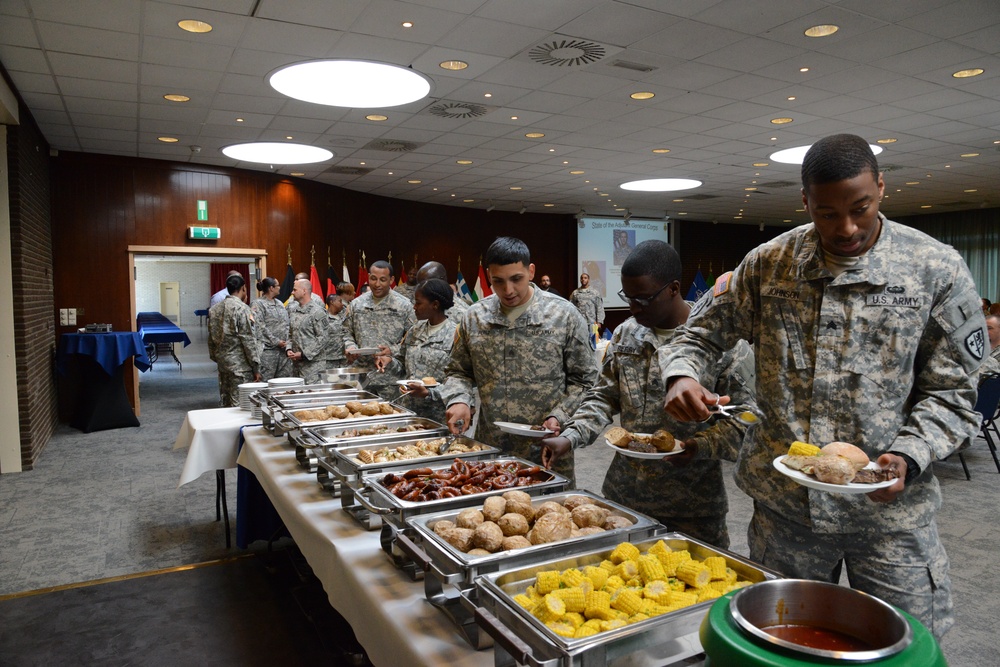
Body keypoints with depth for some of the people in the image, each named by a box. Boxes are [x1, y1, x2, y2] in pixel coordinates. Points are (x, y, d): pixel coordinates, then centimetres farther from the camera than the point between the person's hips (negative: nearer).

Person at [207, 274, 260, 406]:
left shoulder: (214, 309, 9)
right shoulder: (241, 308, -13)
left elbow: (211, 337, 14)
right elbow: (248, 339, -14)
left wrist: (215, 358, 21)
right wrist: (256, 367, -10)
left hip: (222, 362, 8)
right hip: (240, 365, -7)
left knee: (226, 403, 13)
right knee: (239, 406, -4)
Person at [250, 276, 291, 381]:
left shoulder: (279, 303, 17)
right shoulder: (258, 304, -4)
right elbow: (260, 327, -11)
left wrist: (287, 341, 2)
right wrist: (276, 342, -12)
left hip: (283, 348, 7)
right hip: (267, 348, -7)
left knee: (284, 378, 6)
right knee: (266, 380, -5)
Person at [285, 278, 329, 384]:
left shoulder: (317, 312, -10)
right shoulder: (293, 312, 13)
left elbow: (324, 338, -14)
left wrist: (304, 354, -15)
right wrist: (288, 349, 2)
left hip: (313, 363, -7)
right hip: (296, 363, 7)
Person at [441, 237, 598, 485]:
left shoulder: (564, 315, -5)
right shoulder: (474, 317, 3)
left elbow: (583, 379, 0)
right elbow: (459, 371, 13)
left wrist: (559, 417, -13)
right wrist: (458, 400, -6)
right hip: (488, 448, 3)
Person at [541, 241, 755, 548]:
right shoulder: (625, 333, 5)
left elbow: (743, 417, -10)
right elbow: (604, 396, 9)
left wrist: (697, 447, -25)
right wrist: (569, 438, -4)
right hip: (622, 493, 5)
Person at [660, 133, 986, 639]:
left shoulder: (937, 270, -5)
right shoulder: (768, 264, -2)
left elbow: (949, 392, -3)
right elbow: (701, 332, 5)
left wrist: (909, 456, -20)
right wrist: (681, 376, -17)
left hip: (890, 507, -1)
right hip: (783, 500, 2)